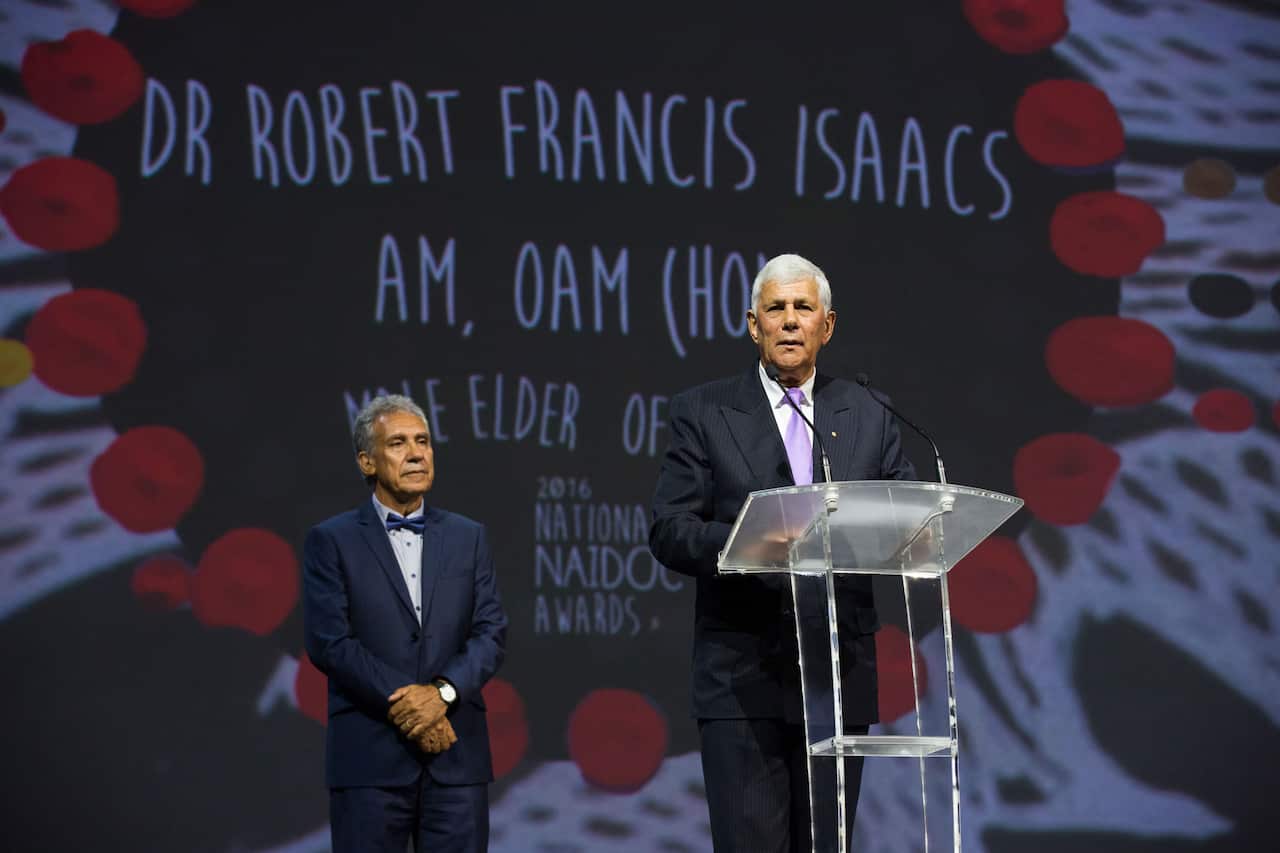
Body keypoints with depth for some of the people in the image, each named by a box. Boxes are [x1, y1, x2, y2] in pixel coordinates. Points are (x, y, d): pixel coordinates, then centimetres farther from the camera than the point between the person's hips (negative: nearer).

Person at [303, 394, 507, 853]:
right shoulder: (331, 541, 3)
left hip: (457, 755, 3)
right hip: (369, 757, -3)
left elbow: (491, 631, 5)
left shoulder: (468, 537, 14)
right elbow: (330, 641, -6)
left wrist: (442, 692, -12)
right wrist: (403, 704, -13)